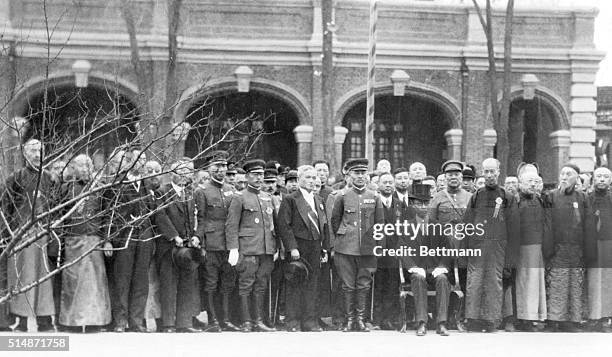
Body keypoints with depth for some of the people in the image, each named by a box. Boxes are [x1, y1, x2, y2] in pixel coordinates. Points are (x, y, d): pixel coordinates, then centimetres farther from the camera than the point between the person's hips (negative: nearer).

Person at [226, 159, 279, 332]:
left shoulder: (268, 197, 16)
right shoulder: (239, 198, -1)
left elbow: (275, 224, 21)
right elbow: (231, 225, -6)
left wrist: (276, 247, 15)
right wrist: (233, 249, -14)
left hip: (267, 250, 5)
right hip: (248, 249, -5)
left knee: (261, 286, 8)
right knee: (246, 286, -2)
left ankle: (259, 321, 13)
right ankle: (246, 323, 3)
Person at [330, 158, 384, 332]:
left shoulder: (374, 197, 7)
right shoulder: (342, 196, 3)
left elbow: (380, 223, 13)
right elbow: (335, 220, 12)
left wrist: (376, 244, 10)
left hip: (368, 249, 1)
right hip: (345, 248, -1)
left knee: (364, 285, 3)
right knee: (348, 285, 2)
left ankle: (361, 319, 11)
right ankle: (350, 319, 9)